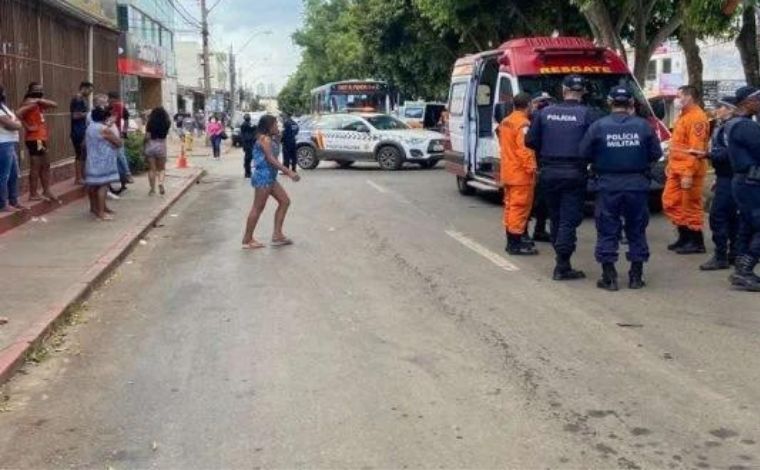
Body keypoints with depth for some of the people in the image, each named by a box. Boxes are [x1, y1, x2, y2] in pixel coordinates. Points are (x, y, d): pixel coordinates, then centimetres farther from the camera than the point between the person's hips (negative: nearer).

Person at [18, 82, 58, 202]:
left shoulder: (39, 104, 13)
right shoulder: (31, 103, -13)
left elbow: (55, 105, 10)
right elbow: (19, 114, -27)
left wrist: (42, 100, -4)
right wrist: (27, 127, -17)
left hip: (41, 138, 10)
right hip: (35, 139, -10)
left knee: (45, 165, 15)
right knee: (36, 167, -5)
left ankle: (46, 192, 21)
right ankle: (33, 194, 0)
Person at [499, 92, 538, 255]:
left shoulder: (505, 122, 11)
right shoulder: (523, 124, -18)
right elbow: (525, 149, -23)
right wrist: (531, 168, -18)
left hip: (508, 172, 10)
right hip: (521, 174, -9)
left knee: (510, 206, 15)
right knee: (520, 207, -6)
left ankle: (511, 240, 21)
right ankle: (515, 244, -5)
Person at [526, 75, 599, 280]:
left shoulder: (545, 112, 2)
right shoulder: (587, 114, -8)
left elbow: (530, 141, 2)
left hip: (549, 172, 4)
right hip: (574, 173, -3)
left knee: (556, 217, 16)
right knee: (569, 219, -1)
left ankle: (562, 260, 25)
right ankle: (562, 266, -5)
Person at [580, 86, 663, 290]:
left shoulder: (598, 126, -7)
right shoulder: (643, 126, -3)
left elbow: (584, 153, -4)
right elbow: (656, 154, 0)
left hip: (608, 186, -1)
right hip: (637, 185, 2)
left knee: (607, 231, 5)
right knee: (636, 230, 12)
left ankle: (609, 277, 6)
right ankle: (636, 276, 17)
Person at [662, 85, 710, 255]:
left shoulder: (697, 118, -15)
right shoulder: (683, 116, 17)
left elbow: (696, 149, -21)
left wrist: (688, 173, -24)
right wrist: (670, 165, 20)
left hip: (689, 171, -10)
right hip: (676, 169, 10)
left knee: (691, 206, -2)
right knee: (670, 202, 13)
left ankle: (697, 243, 8)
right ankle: (684, 237, 24)